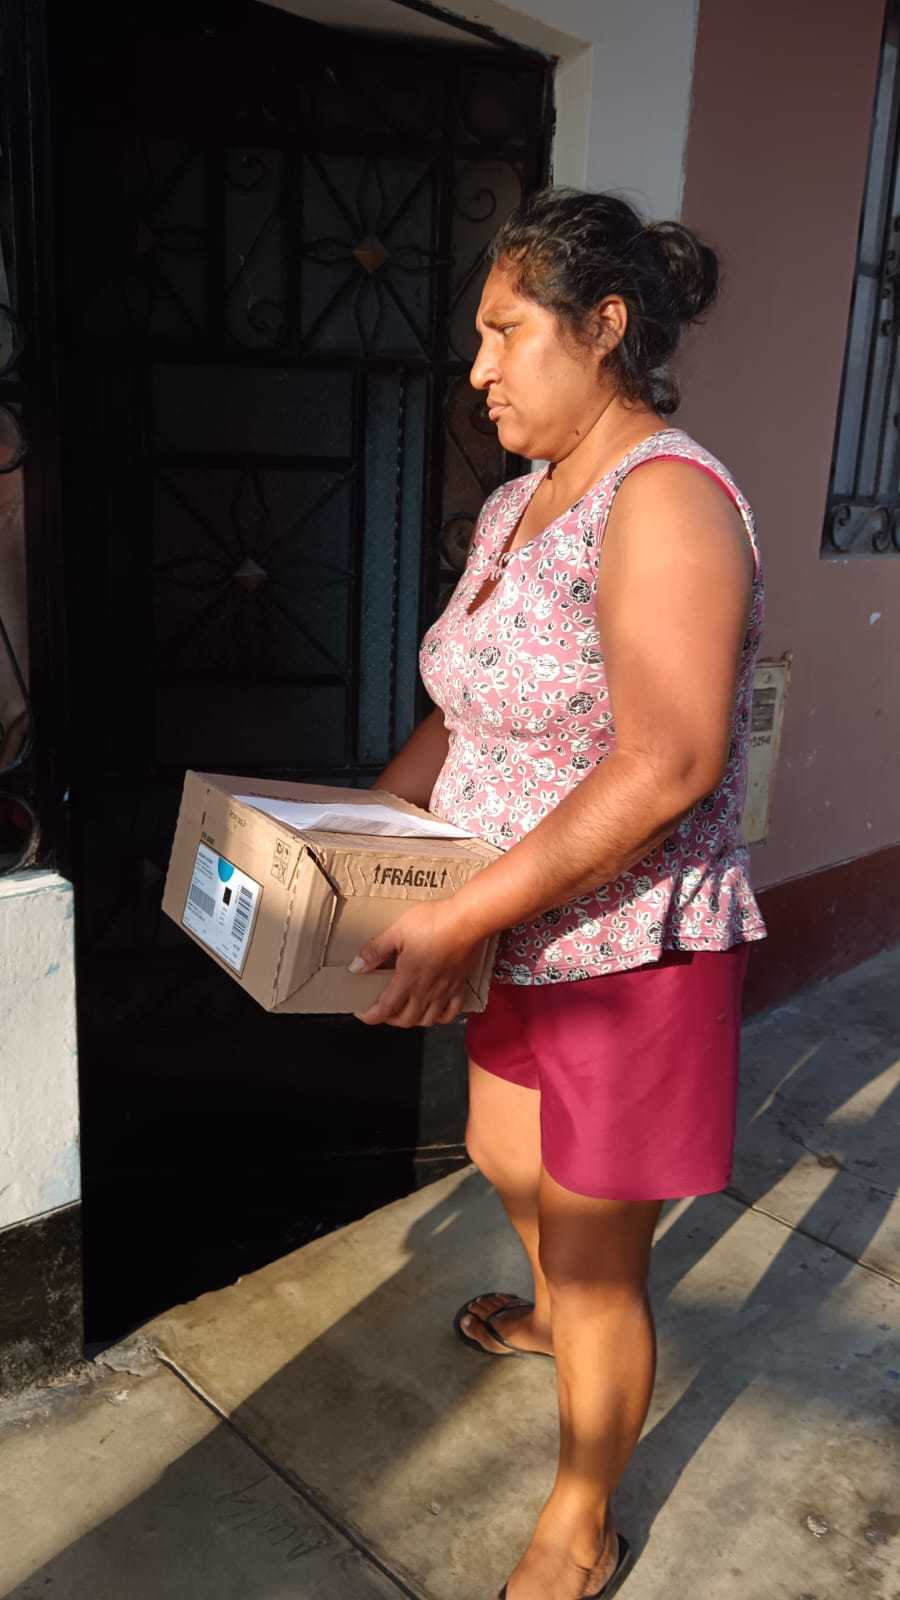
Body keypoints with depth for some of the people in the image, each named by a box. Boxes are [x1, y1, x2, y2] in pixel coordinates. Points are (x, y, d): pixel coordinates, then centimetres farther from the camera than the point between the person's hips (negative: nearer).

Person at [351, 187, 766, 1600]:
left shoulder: (666, 500, -21)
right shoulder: (514, 507, 7)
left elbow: (669, 766, -30)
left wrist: (463, 916, -30)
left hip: (631, 952, -9)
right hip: (524, 939, 9)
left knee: (600, 1259, 9)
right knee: (504, 1156, 29)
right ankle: (556, 1314, 63)